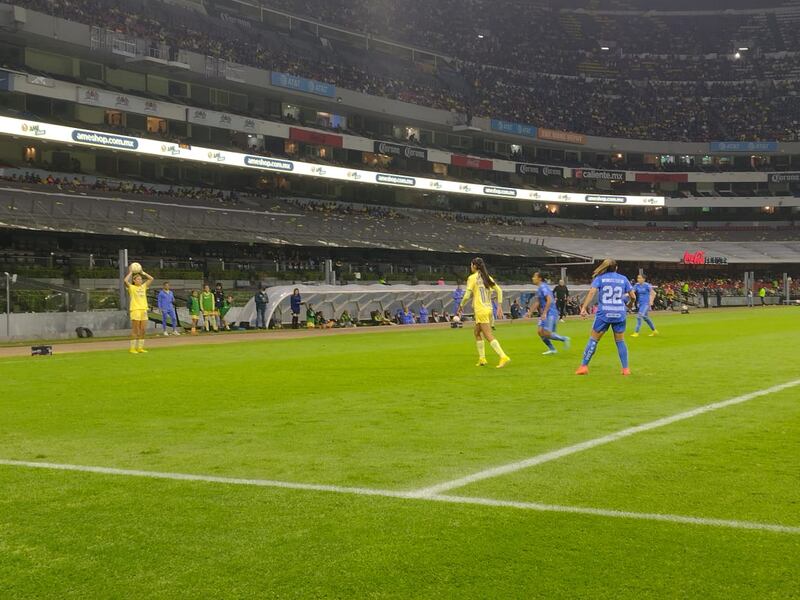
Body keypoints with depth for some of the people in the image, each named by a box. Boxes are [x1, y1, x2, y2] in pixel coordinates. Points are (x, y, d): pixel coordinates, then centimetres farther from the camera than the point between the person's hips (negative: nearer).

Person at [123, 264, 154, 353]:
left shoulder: (143, 287, 15)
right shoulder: (131, 287, 0)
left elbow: (151, 279, 16)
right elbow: (125, 280, -16)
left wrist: (143, 273, 12)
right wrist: (130, 272, -5)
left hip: (143, 310, 5)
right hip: (135, 310, -5)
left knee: (142, 330, 5)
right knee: (135, 331, -4)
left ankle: (140, 348, 11)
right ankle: (132, 348, 0)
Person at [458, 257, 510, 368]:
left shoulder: (472, 278, -8)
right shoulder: (487, 277, 10)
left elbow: (467, 295, -12)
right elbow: (499, 290, 9)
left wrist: (461, 305, 4)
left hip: (480, 310, -8)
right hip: (488, 308, 8)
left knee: (489, 336, -9)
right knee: (477, 333, 20)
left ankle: (503, 357, -19)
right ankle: (482, 359, 20)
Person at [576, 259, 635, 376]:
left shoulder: (599, 278, 3)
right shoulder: (623, 279, 9)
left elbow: (592, 292, -12)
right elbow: (633, 297, 9)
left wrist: (584, 307, -19)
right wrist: (629, 302, 32)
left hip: (603, 314, -2)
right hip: (619, 314, 2)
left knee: (593, 339, 5)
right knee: (620, 341, 13)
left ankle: (584, 366, 3)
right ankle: (625, 368, 11)